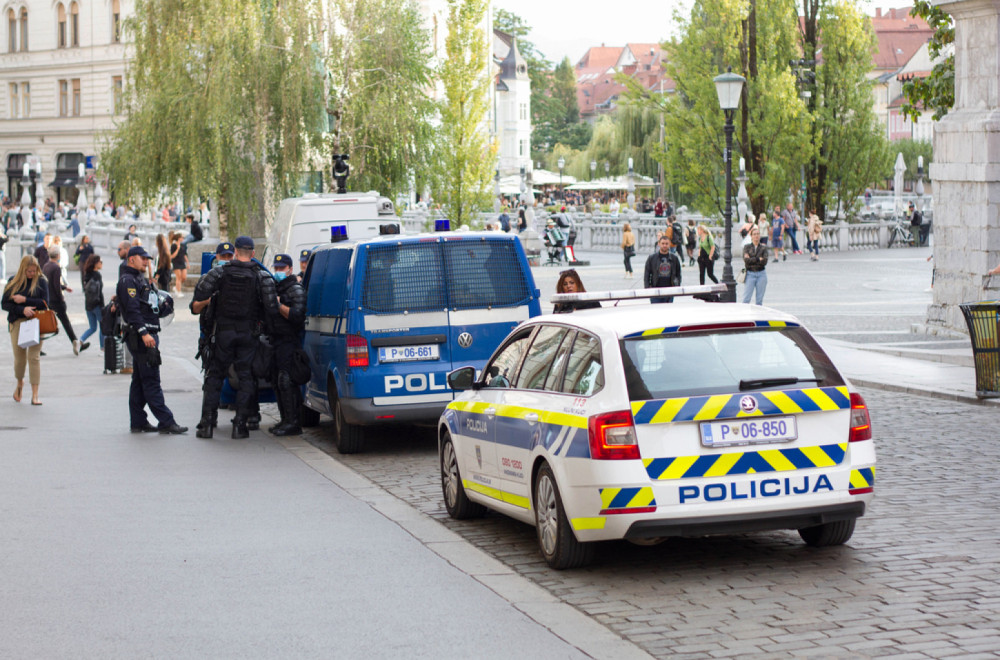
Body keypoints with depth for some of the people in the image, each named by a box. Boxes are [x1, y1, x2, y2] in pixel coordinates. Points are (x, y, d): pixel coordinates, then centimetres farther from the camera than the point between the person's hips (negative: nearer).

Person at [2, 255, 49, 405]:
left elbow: (44, 302, -5)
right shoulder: (13, 282, 6)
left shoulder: (41, 281, 3)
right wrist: (22, 309, -14)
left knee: (34, 357, -7)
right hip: (17, 323, 1)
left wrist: (24, 300, -10)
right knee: (19, 357, 4)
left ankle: (35, 395, -4)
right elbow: (4, 304, 1)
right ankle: (19, 383, 35)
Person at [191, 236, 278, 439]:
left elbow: (201, 291, -12)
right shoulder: (262, 276, -5)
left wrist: (197, 306, 9)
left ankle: (206, 422, 5)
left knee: (215, 375, 11)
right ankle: (240, 425, 2)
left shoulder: (221, 272, -3)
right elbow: (271, 306, -12)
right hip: (249, 333, -1)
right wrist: (266, 324, 5)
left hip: (224, 332, 1)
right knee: (245, 376, 7)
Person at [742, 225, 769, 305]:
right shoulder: (747, 247, 2)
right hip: (750, 274, -2)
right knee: (746, 298, -7)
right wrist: (758, 259, -11)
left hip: (761, 274, 2)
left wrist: (751, 260, -12)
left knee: (760, 299, 4)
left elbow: (765, 262, -8)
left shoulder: (763, 247, 5)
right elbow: (746, 260, -12)